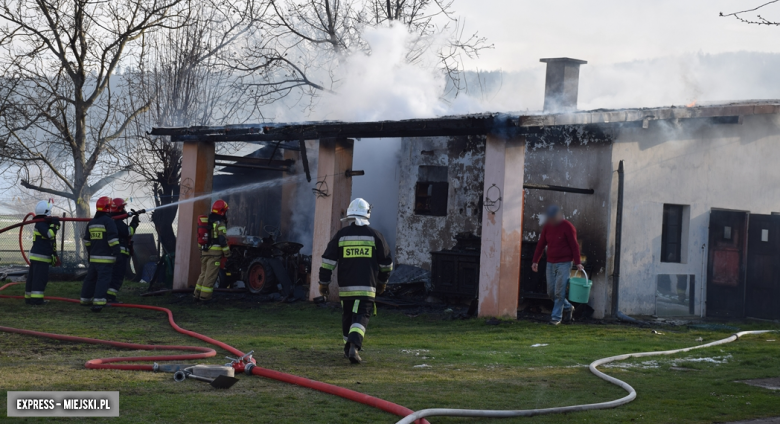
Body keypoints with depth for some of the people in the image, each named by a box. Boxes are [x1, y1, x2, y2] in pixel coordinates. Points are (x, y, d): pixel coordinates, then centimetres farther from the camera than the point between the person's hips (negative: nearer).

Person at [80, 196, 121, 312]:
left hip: (94, 257, 8)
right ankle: (98, 302, -20)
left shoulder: (91, 223, 14)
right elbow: (113, 239, -17)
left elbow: (87, 241, 21)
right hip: (106, 258, -7)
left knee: (91, 278, 19)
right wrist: (116, 253, -13)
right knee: (103, 279, -11)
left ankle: (86, 299, 31)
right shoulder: (108, 221, -10)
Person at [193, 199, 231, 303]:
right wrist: (227, 253, -10)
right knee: (210, 275, -4)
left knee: (203, 273, 16)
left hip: (204, 251, 8)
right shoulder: (220, 223, -10)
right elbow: (222, 239, -16)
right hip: (215, 251, -8)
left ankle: (197, 295, 17)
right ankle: (204, 297, -5)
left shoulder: (206, 221, 16)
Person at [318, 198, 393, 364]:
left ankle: (349, 347, 30)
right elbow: (386, 263, 8)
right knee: (361, 317, -4)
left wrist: (323, 282, 8)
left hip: (345, 287, 2)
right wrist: (382, 282, 23)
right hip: (366, 287, -2)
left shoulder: (341, 235, 3)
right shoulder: (375, 235, 1)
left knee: (347, 316, 19)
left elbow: (328, 260, 1)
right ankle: (353, 346, -26)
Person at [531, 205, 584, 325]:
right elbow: (541, 244, 10)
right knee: (551, 291, 6)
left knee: (559, 291, -8)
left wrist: (577, 263, -11)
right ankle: (567, 308, 26)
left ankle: (556, 317, -2)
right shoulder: (547, 226, 7)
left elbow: (574, 246, -9)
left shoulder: (567, 227, -9)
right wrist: (535, 261, 7)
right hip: (550, 263, 6)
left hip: (564, 263, -6)